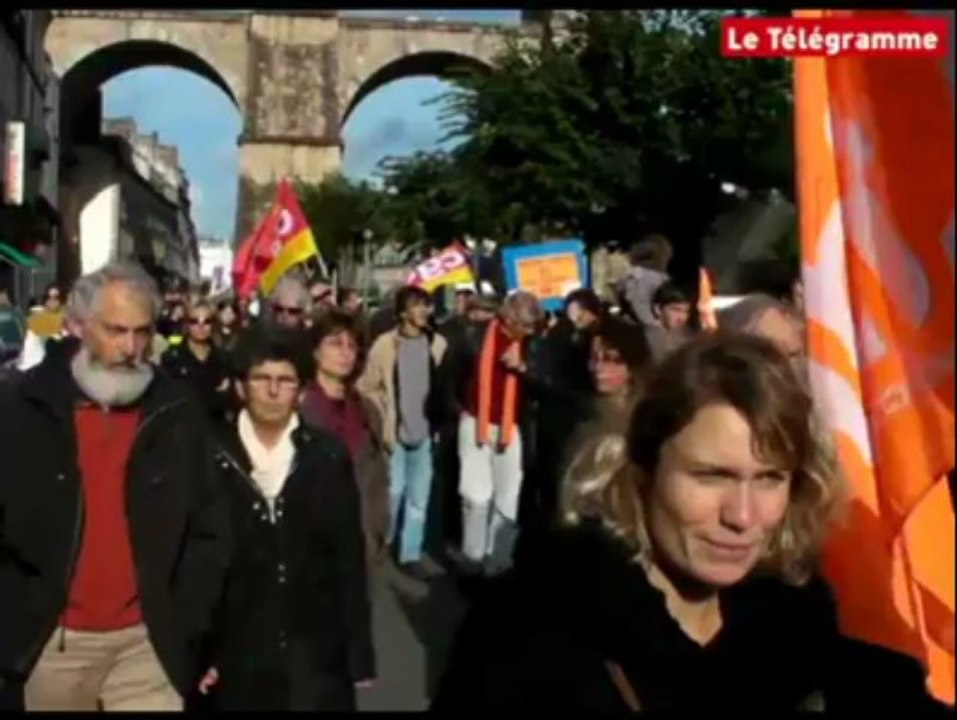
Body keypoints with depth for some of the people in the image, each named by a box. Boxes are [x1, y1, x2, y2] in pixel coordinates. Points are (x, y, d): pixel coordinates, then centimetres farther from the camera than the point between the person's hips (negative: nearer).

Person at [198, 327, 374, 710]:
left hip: (316, 657, 1)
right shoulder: (212, 458, -3)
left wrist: (359, 653, 1)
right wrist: (197, 653, -1)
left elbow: (350, 557, 2)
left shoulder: (329, 457, 0)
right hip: (236, 657, 0)